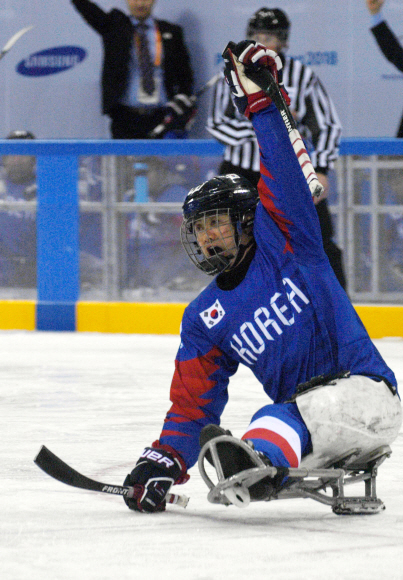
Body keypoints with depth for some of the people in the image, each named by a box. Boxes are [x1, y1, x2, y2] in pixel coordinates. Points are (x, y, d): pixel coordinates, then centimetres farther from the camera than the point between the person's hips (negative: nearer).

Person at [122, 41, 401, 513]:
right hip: (302, 424, 5)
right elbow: (192, 405, 13)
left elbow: (282, 174, -6)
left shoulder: (282, 243, 6)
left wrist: (259, 99, -15)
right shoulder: (203, 321, 17)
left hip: (365, 390, -5)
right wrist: (163, 463, -2)